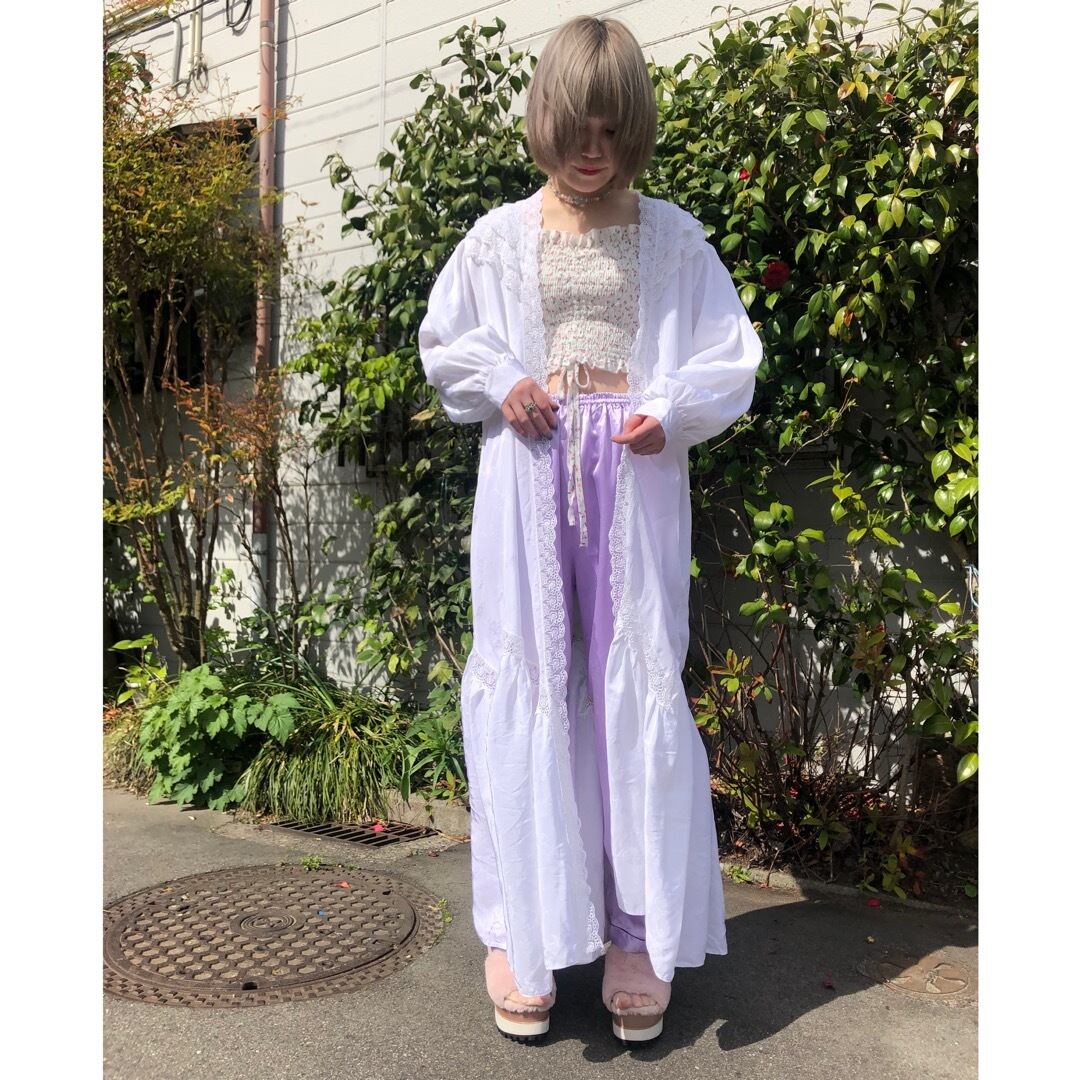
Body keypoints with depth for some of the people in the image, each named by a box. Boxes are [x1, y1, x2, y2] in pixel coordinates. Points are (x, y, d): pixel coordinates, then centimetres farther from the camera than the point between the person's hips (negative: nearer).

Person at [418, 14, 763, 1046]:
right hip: (528, 481, 1)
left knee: (640, 688, 0)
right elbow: (442, 344, 14)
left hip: (636, 485, 0)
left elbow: (731, 360, 5)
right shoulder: (499, 237, 8)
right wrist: (501, 383, -5)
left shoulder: (674, 237, 6)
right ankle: (522, 927, 15)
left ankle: (639, 932, 15)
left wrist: (671, 411, -13)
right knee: (525, 685, 1)